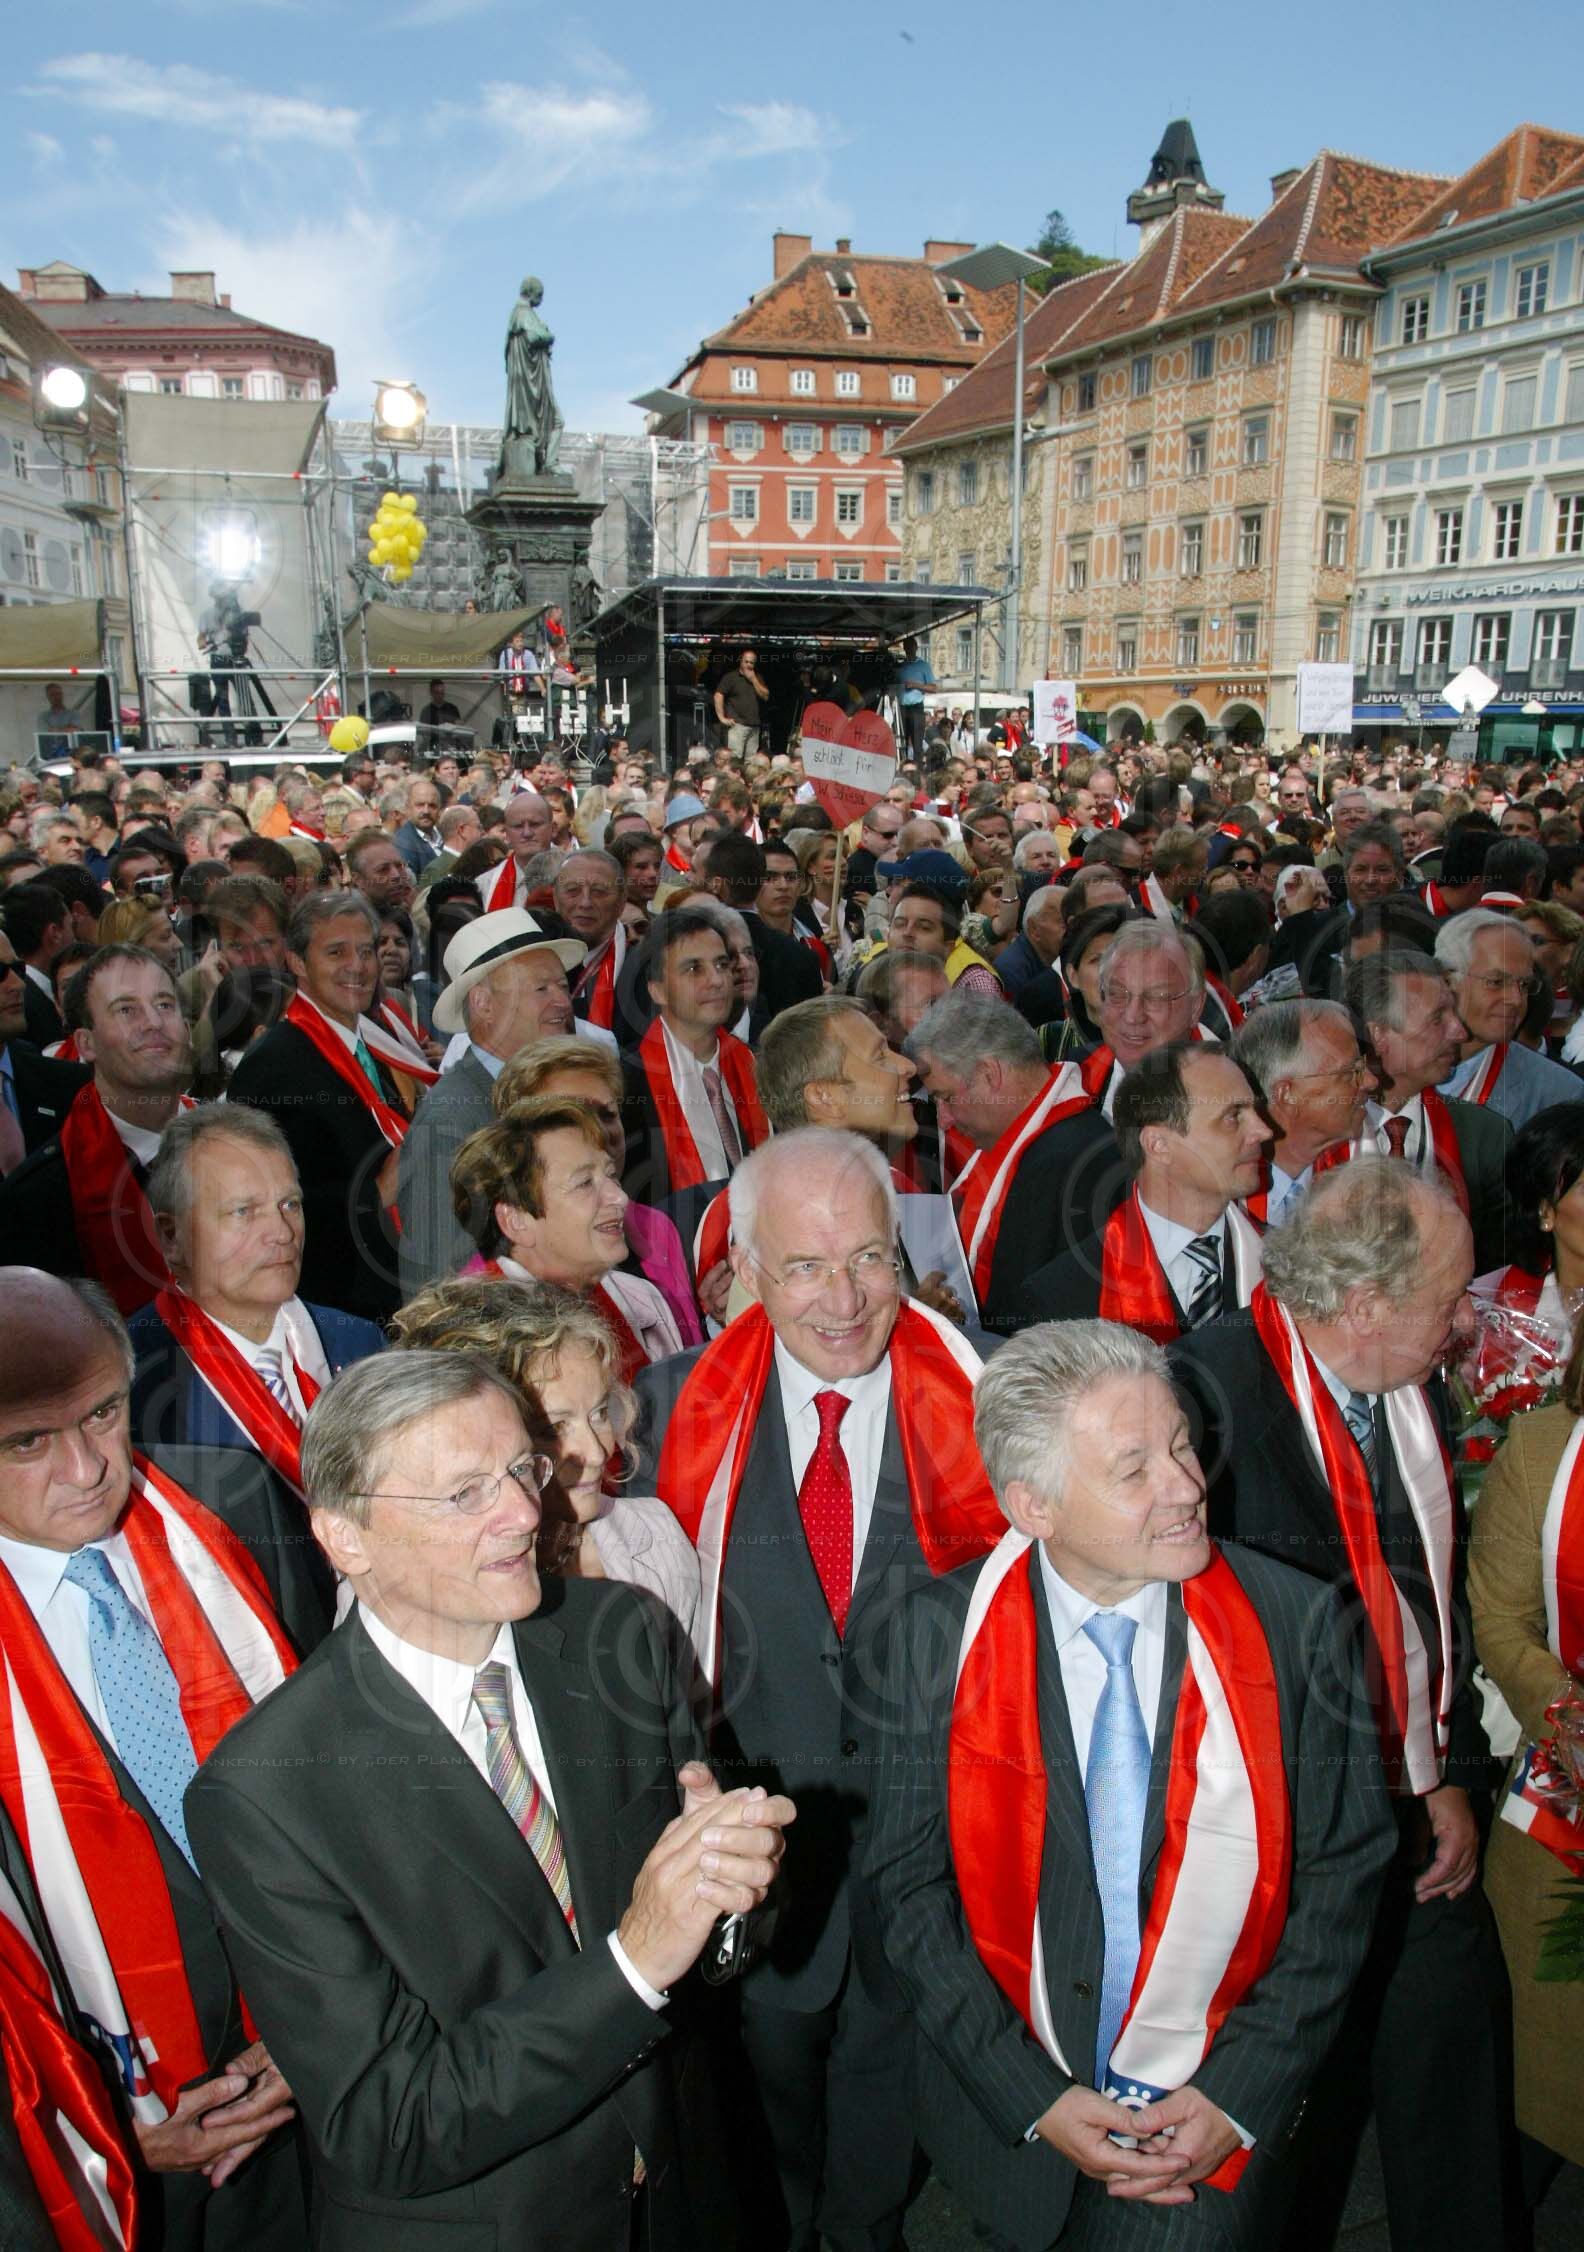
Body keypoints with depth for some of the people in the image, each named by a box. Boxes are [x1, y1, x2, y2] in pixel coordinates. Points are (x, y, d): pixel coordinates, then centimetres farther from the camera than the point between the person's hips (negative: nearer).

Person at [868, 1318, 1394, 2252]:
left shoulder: (1296, 1622, -13)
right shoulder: (942, 1633, -13)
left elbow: (1344, 1870, -5)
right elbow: (909, 1884, -6)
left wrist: (1240, 2096, -9)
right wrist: (1031, 2096, -10)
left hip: (1219, 2123, 0)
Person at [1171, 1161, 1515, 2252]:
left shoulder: (1420, 1393, 2)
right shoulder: (1213, 1390, -23)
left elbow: (1445, 1594, 12)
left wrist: (1456, 1776, 8)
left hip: (1423, 1833, 6)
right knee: (1300, 2111, 11)